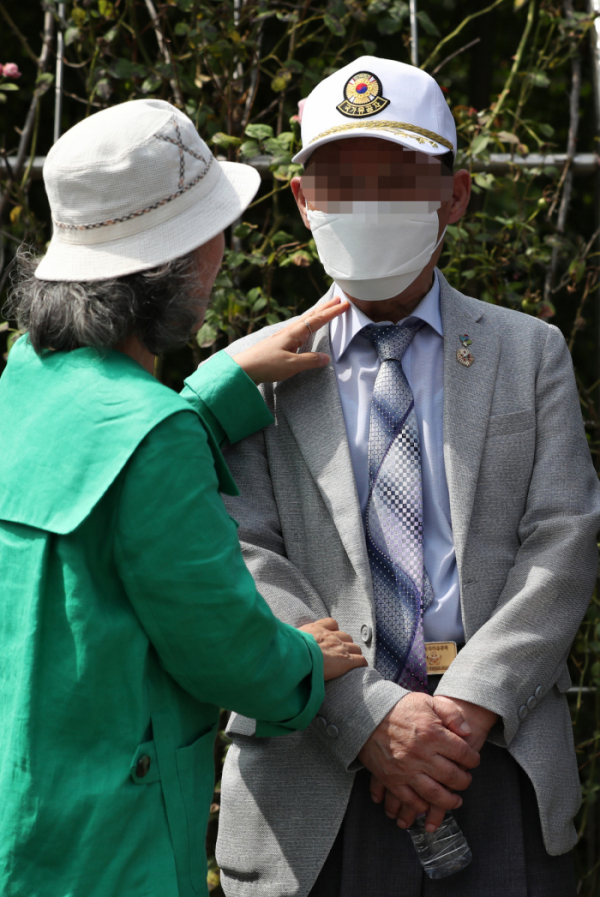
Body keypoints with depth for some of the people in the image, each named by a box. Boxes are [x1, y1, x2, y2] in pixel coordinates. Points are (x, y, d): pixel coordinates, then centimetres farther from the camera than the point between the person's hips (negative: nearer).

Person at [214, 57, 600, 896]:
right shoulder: (255, 374, 7)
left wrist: (470, 706, -12)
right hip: (316, 780, -1)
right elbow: (246, 564, -3)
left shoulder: (531, 354, 10)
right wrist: (372, 718, -15)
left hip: (500, 757, 1)